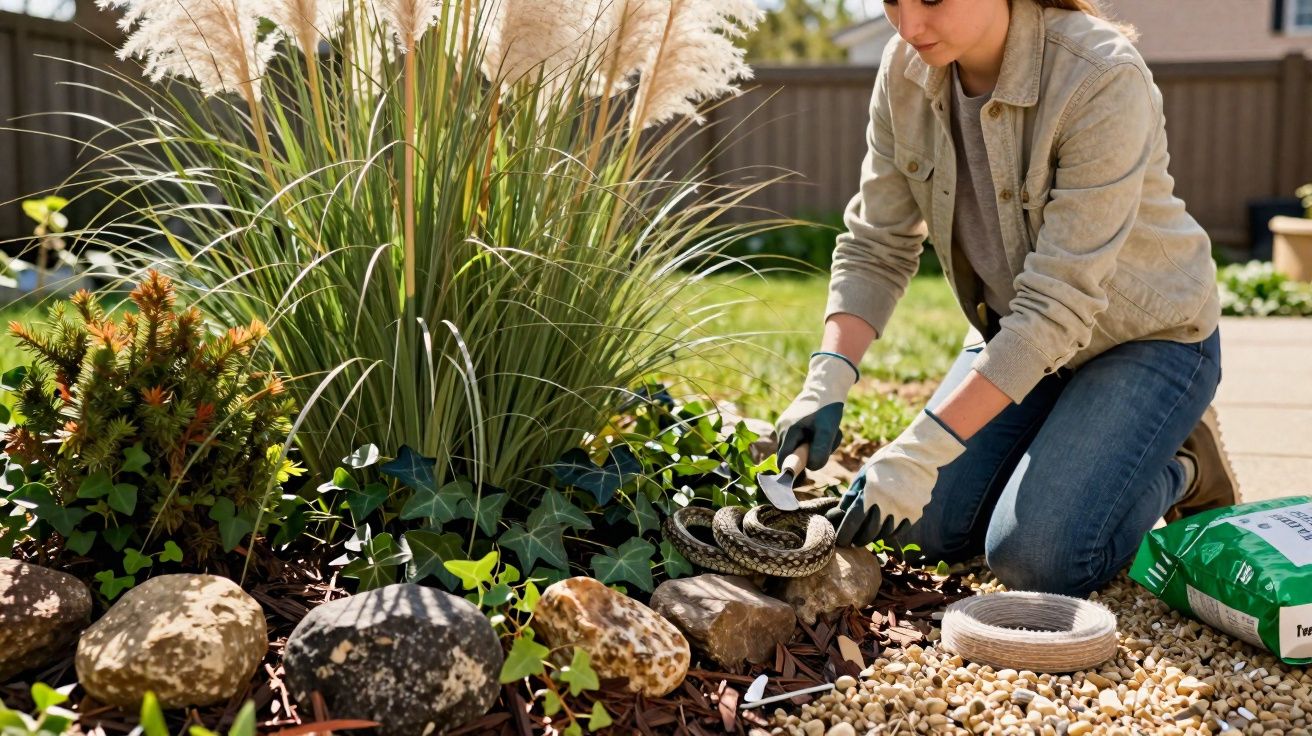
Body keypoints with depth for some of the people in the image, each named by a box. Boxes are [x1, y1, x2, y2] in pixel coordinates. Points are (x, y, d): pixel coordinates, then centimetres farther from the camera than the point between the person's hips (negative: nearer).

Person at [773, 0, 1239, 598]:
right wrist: (828, 377, -24)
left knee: (1036, 559, -19)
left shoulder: (1103, 79, -31)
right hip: (1012, 333, 6)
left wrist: (923, 448, -37)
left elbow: (1060, 303, -33)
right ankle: (1068, 446, 23)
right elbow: (876, 247, -7)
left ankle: (1183, 469, 9)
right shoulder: (905, 70, -13)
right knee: (921, 530, -1)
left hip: (1144, 336, -6)